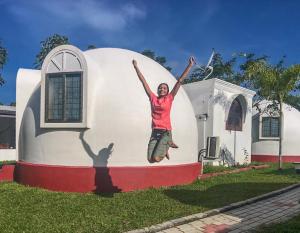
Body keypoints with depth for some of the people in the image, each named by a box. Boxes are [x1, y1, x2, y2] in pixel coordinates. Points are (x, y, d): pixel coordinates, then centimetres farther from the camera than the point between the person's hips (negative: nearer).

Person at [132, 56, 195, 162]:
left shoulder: (169, 98, 4)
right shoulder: (153, 98, 9)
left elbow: (180, 81, 3)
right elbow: (144, 82, 13)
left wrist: (190, 65, 4)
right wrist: (136, 67, 18)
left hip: (165, 131, -3)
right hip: (155, 132, 3)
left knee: (156, 158, -14)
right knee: (151, 160, -5)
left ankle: (168, 144, 17)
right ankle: (164, 147, 25)